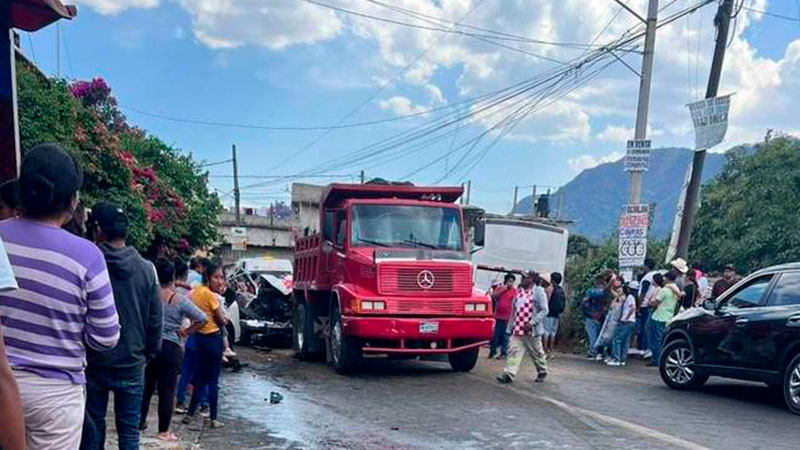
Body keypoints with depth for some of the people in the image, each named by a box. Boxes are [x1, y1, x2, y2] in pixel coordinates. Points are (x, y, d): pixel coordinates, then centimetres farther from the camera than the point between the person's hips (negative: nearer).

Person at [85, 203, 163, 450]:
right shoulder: (146, 269, -6)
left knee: (93, 428, 13)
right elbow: (156, 320, -2)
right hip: (132, 364, 1)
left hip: (94, 363, -1)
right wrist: (149, 353, 11)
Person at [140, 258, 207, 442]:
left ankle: (140, 422, 29)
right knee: (167, 391, 2)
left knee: (146, 387, 18)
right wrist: (185, 332, -2)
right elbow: (202, 319, -11)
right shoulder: (180, 300, -8)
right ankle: (164, 431, 7)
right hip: (171, 349, -3)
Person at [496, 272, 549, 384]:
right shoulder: (519, 291, 12)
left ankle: (542, 372, 30)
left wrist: (532, 323, -21)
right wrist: (511, 325, 15)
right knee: (514, 350, -5)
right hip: (517, 329, 5)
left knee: (537, 353, 10)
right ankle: (509, 374, -9)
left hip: (531, 330, -5)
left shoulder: (538, 291, -8)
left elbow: (544, 310, -13)